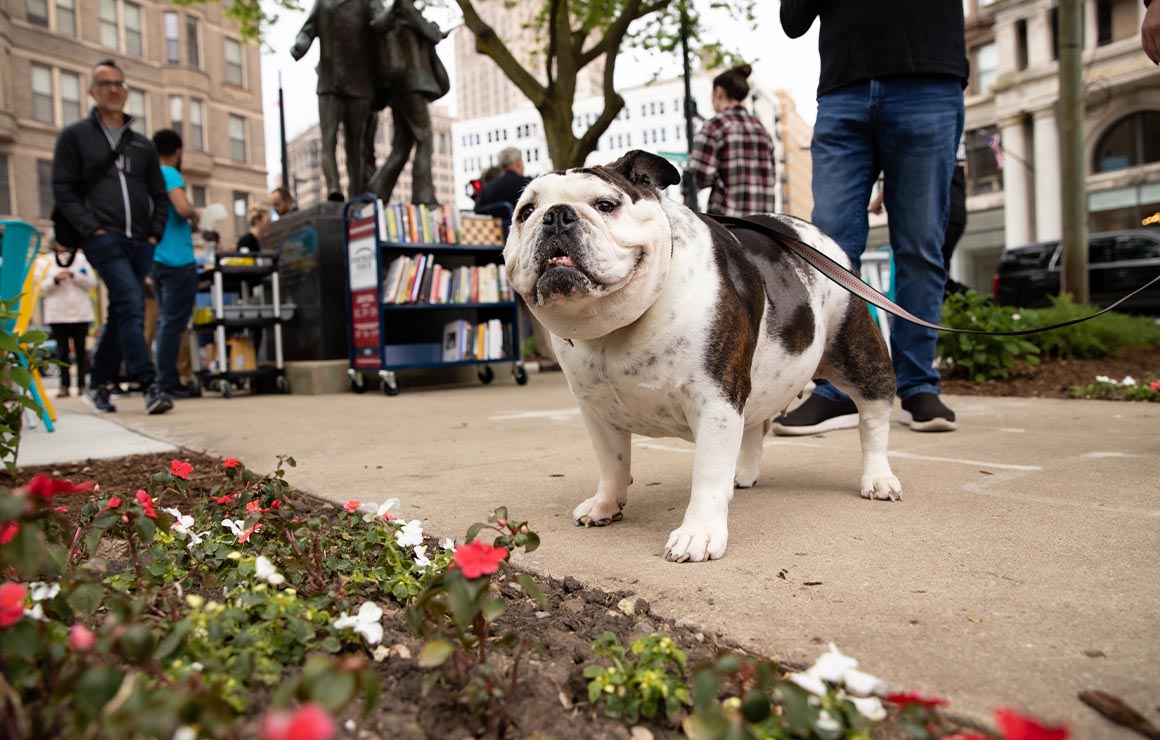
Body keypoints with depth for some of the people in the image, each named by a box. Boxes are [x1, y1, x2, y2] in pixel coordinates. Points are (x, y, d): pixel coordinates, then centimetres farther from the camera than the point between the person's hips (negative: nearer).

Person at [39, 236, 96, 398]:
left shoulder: (80, 258, 10)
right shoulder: (46, 261, 10)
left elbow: (92, 282, 2)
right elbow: (41, 288, 3)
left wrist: (74, 275, -11)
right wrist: (55, 279, -13)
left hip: (81, 312, 0)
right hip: (57, 314, 0)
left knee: (81, 349, 2)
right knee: (62, 350, 0)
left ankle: (82, 384, 6)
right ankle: (64, 385, 3)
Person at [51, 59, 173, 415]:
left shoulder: (143, 145, 20)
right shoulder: (74, 136, 9)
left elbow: (160, 195, 20)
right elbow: (63, 188, 2)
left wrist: (155, 233, 6)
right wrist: (90, 228, -10)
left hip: (140, 243, 5)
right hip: (104, 238, -5)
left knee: (121, 314, 7)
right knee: (131, 305, -21)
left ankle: (98, 384, 20)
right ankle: (150, 385, -24)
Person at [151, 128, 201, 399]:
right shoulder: (170, 174, -8)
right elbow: (183, 208, -24)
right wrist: (195, 215, -3)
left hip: (157, 259, 9)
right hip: (178, 260, -9)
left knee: (166, 320, 13)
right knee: (174, 322, -7)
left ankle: (163, 379, 14)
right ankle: (168, 382, -7)